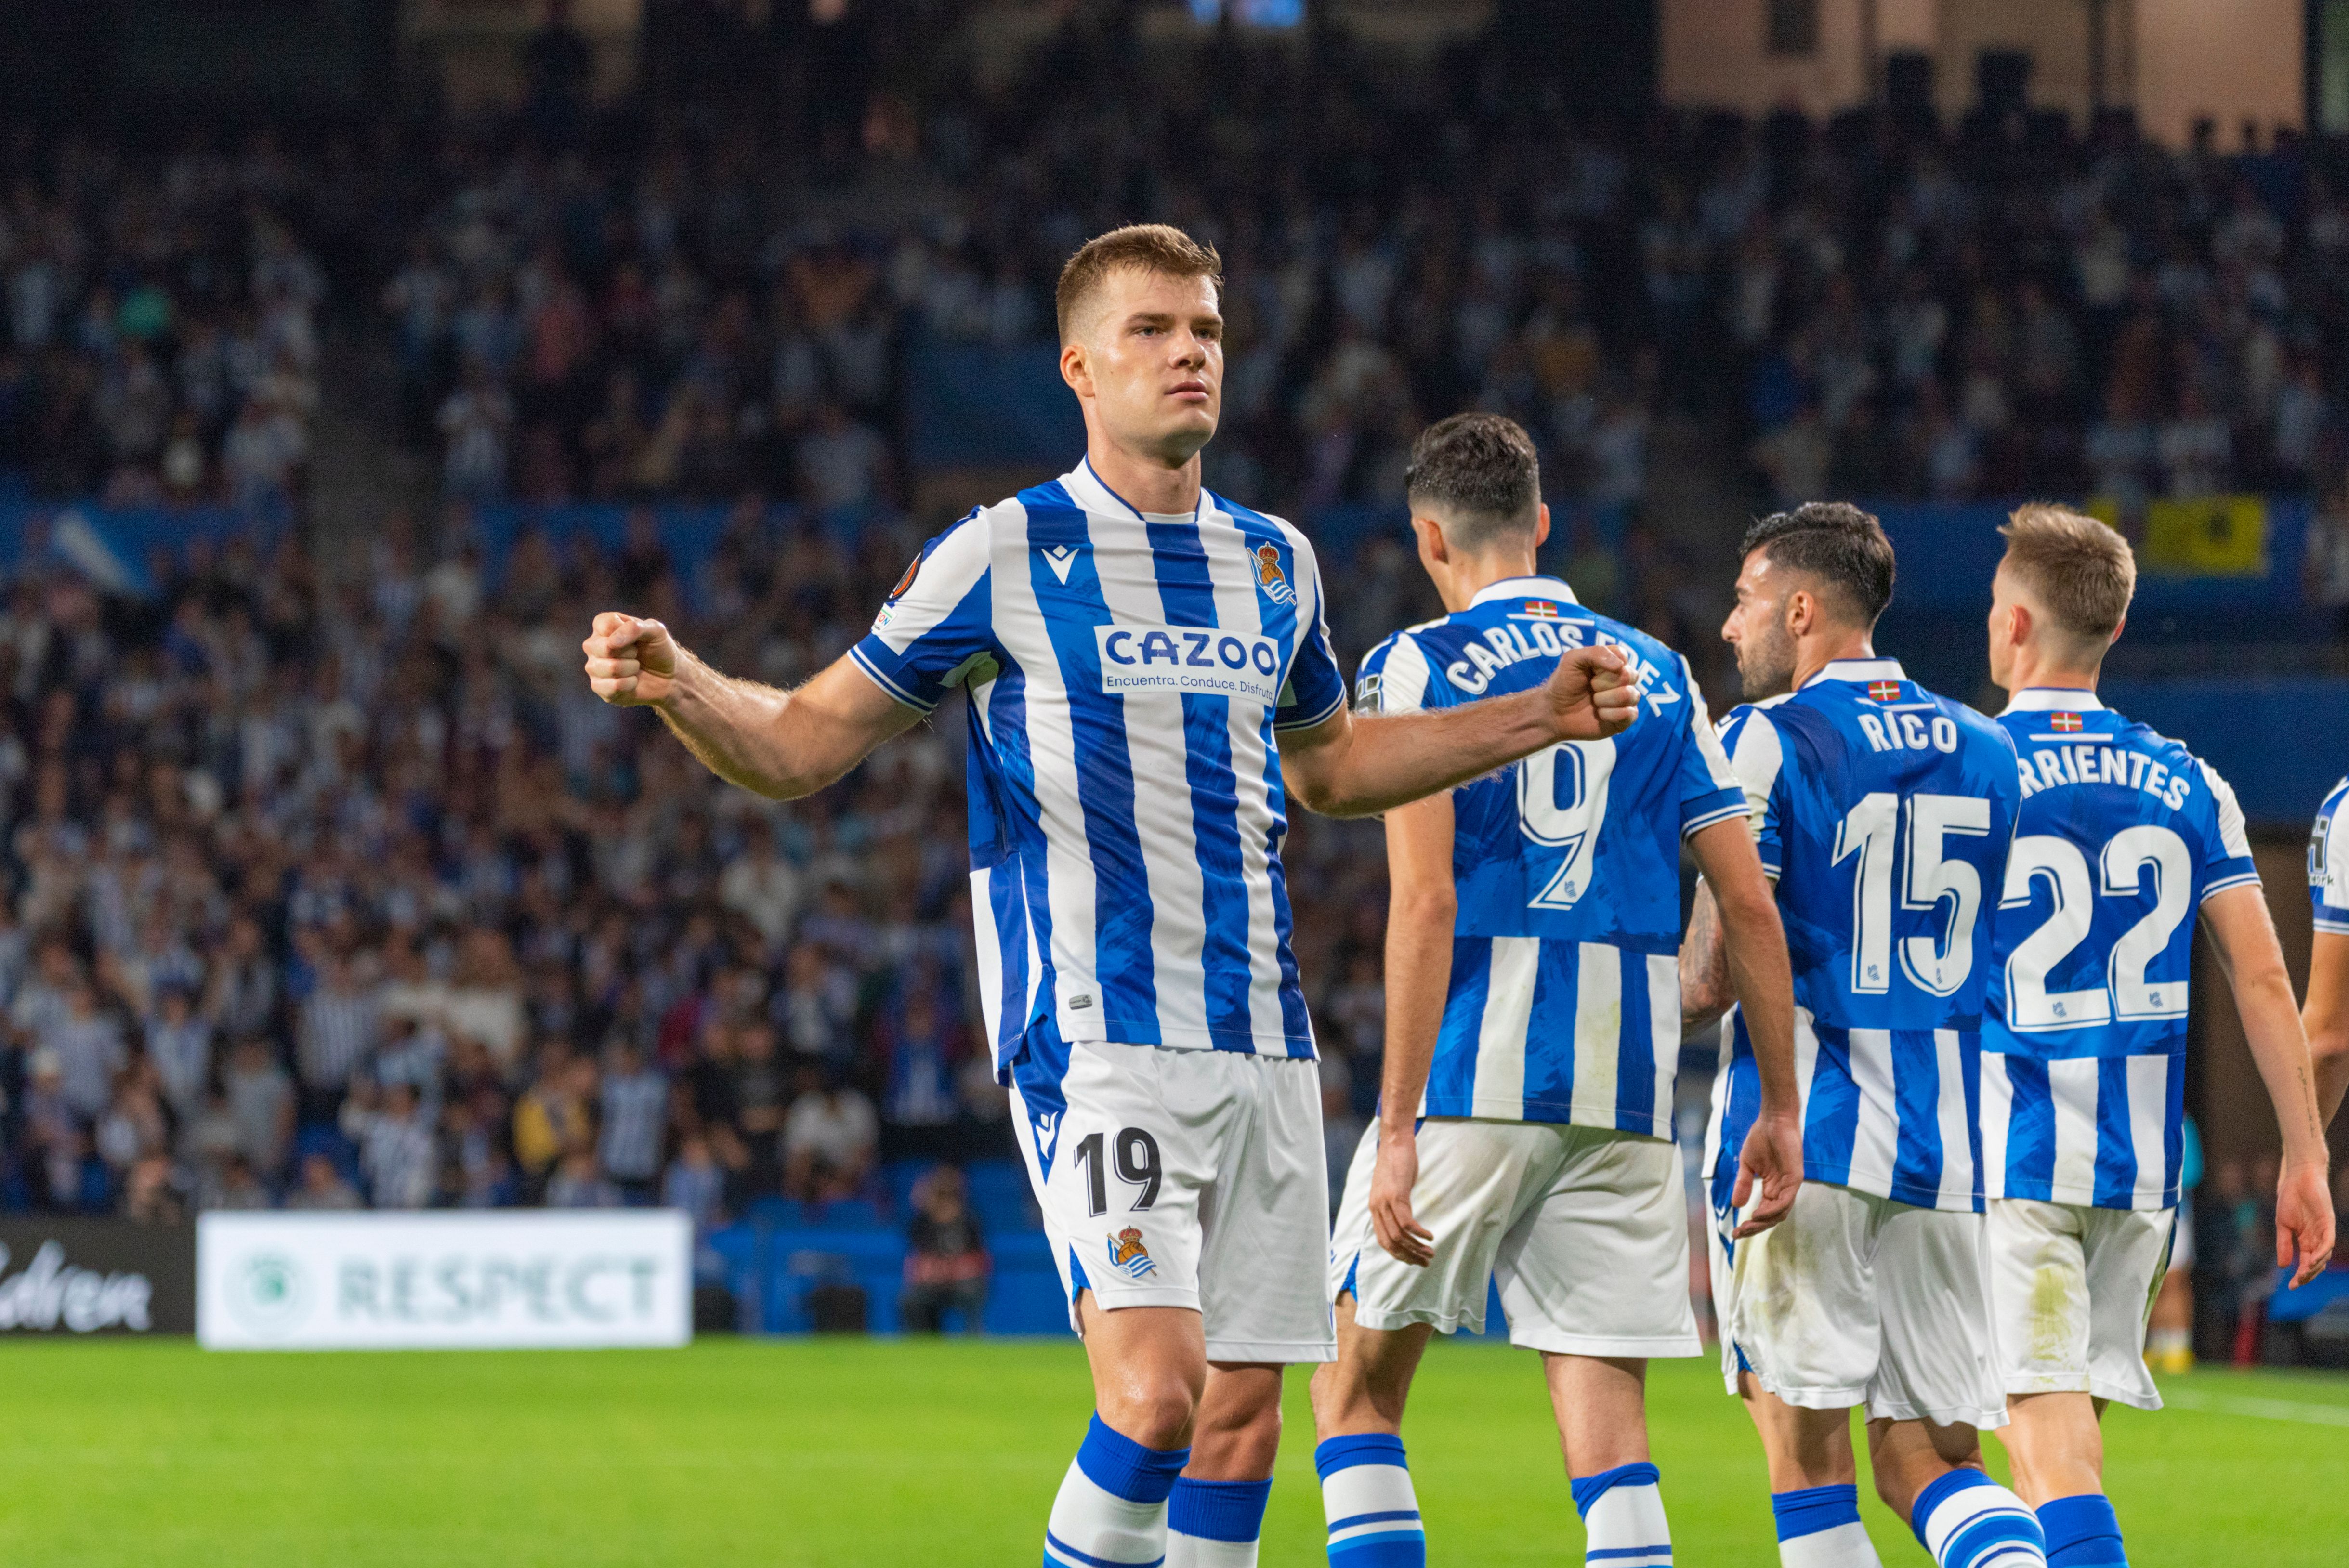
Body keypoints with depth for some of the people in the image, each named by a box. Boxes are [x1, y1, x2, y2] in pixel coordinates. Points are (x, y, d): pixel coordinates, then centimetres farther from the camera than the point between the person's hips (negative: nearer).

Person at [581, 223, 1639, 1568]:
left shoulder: (1275, 562, 14)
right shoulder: (1003, 557, -2)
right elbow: (806, 743, 0)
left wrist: (1540, 719, 27)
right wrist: (676, 685, -19)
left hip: (1264, 1045, 6)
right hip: (1097, 1040, -6)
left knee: (1243, 1411, 3)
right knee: (1158, 1389, -21)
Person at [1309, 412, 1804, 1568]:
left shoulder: (1416, 668, 0)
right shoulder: (1657, 675, 14)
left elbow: (1424, 903, -10)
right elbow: (1750, 905, 10)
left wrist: (1399, 1129, -13)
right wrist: (1780, 1107, 15)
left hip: (1475, 1078, -4)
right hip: (1627, 1087, 4)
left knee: (1356, 1387, 10)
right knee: (1609, 1435, 2)